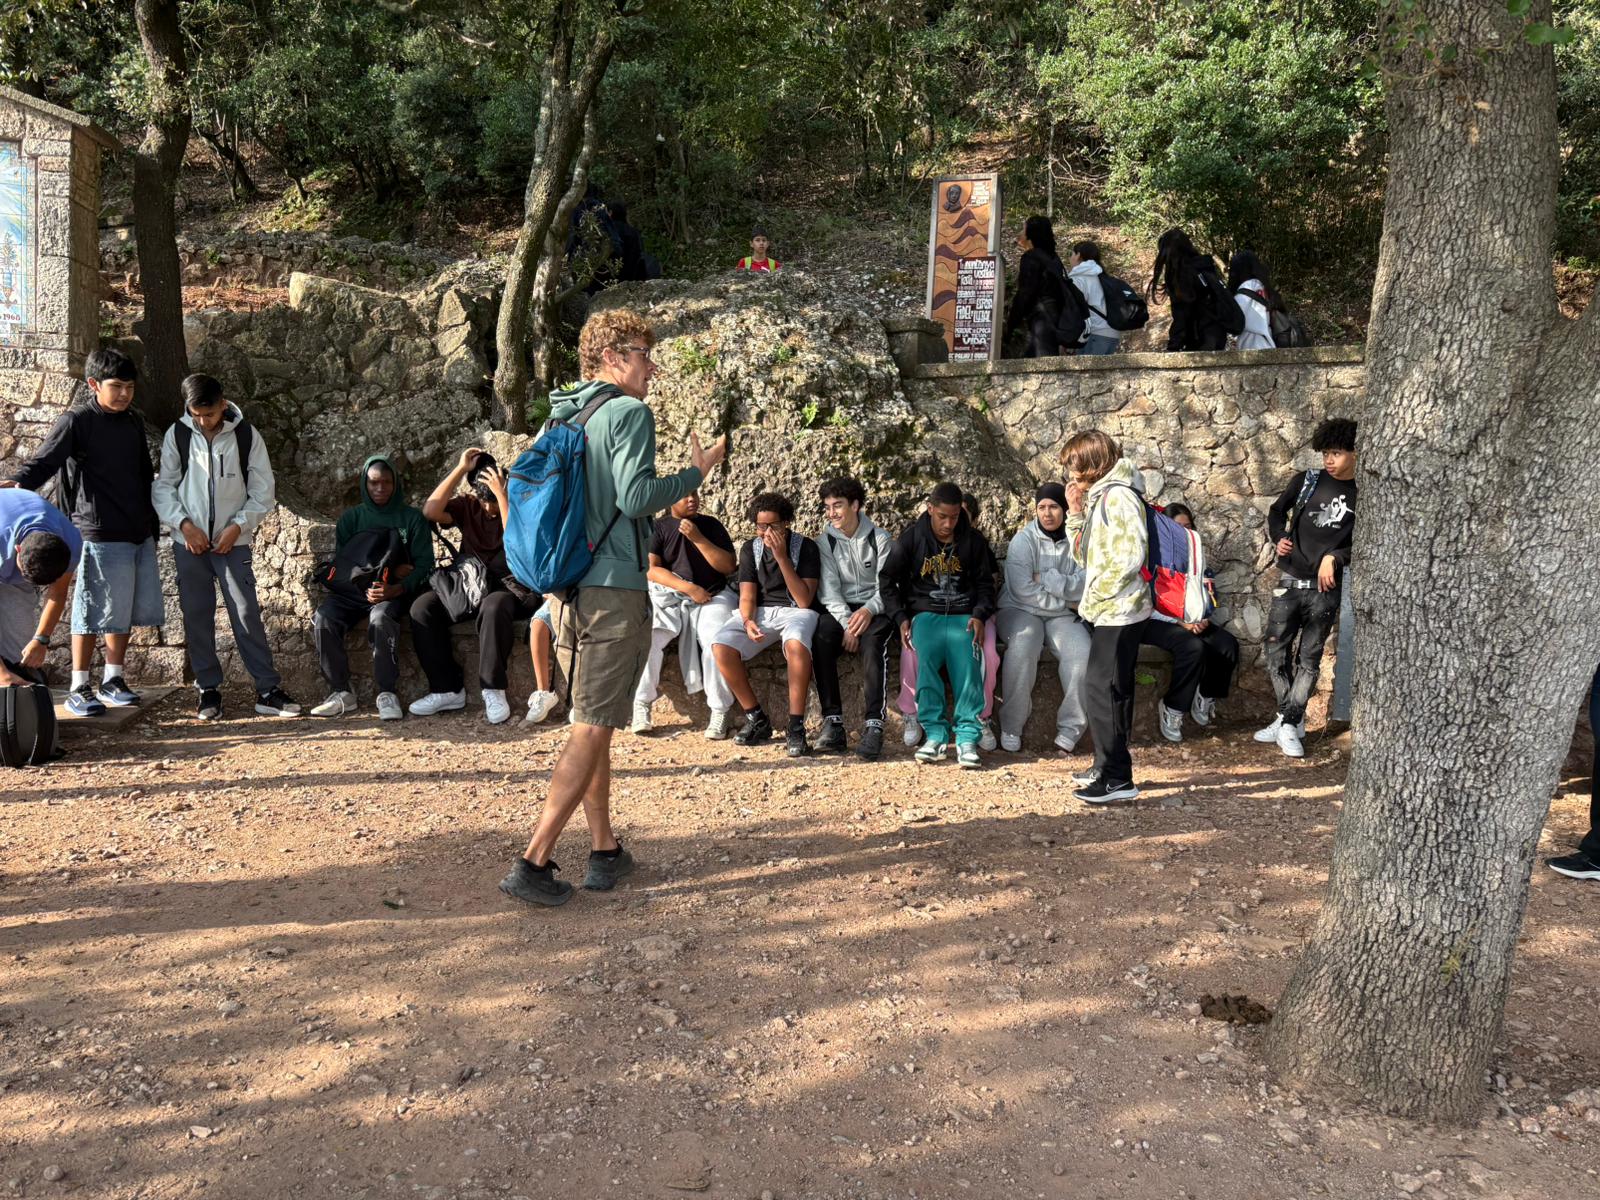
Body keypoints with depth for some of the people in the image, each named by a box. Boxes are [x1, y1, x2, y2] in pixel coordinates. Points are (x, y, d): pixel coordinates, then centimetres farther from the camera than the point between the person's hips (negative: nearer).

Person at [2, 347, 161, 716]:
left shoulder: (134, 422, 14)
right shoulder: (76, 422, -7)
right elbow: (42, 463, -16)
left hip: (139, 534, 7)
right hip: (100, 535, -7)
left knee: (125, 611, 12)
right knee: (93, 611, -3)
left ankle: (113, 680, 24)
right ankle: (79, 689, 6)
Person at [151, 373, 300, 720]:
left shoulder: (247, 437, -3)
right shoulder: (177, 435, 0)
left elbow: (262, 492, 0)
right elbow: (163, 486, 3)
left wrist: (238, 526, -11)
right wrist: (185, 524, -10)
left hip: (233, 542, -1)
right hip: (189, 542, 2)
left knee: (247, 614, -5)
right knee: (197, 617, 5)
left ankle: (268, 690, -2)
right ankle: (208, 691, 14)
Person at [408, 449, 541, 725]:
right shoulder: (467, 506, 8)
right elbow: (431, 511, -11)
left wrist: (501, 495, -23)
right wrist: (461, 469, -12)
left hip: (510, 591, -5)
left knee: (494, 606, -40)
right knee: (422, 607, -20)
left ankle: (493, 691, -30)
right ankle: (448, 690, -15)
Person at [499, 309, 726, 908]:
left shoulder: (560, 419, 15)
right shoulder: (630, 413, -9)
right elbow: (637, 497, -19)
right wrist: (694, 471, -6)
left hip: (566, 590, 8)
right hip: (614, 590, -8)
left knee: (590, 724, 15)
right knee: (592, 730, -4)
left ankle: (604, 851, 22)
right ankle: (532, 863, -6)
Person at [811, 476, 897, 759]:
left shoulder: (880, 539, 5)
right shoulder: (825, 542, 9)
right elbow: (829, 590, -2)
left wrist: (868, 610, -23)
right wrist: (847, 623, -17)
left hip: (874, 609, -2)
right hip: (839, 610, 2)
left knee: (873, 641, -36)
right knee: (820, 638, -32)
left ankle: (873, 724, -41)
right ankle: (832, 722, -32)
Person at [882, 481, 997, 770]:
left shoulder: (973, 540, 9)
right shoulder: (911, 538, 6)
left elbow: (985, 583, 16)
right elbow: (890, 581, 11)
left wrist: (979, 615, -2)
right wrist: (901, 618, -3)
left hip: (963, 615, 0)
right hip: (925, 613, 0)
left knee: (967, 661, -30)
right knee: (925, 658, -32)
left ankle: (967, 736, -32)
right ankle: (935, 733, -30)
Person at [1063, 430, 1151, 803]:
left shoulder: (1118, 496, -14)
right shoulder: (1098, 497, 16)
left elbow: (1129, 557, -23)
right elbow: (1084, 555, 18)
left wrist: (1095, 597, -16)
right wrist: (1075, 512, 8)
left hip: (1118, 610, -10)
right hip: (1106, 612, 10)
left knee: (1101, 689, -10)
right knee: (1110, 689, 15)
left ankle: (1118, 778, -6)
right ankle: (1108, 767, 24)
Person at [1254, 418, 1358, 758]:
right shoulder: (1306, 481, 3)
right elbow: (1276, 511, 15)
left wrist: (1335, 557, -15)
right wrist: (1278, 538, -3)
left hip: (1325, 588, -2)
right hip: (1290, 581, 2)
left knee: (1309, 658, 2)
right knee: (1277, 652, 3)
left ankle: (1288, 724, 5)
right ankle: (1292, 719, 16)